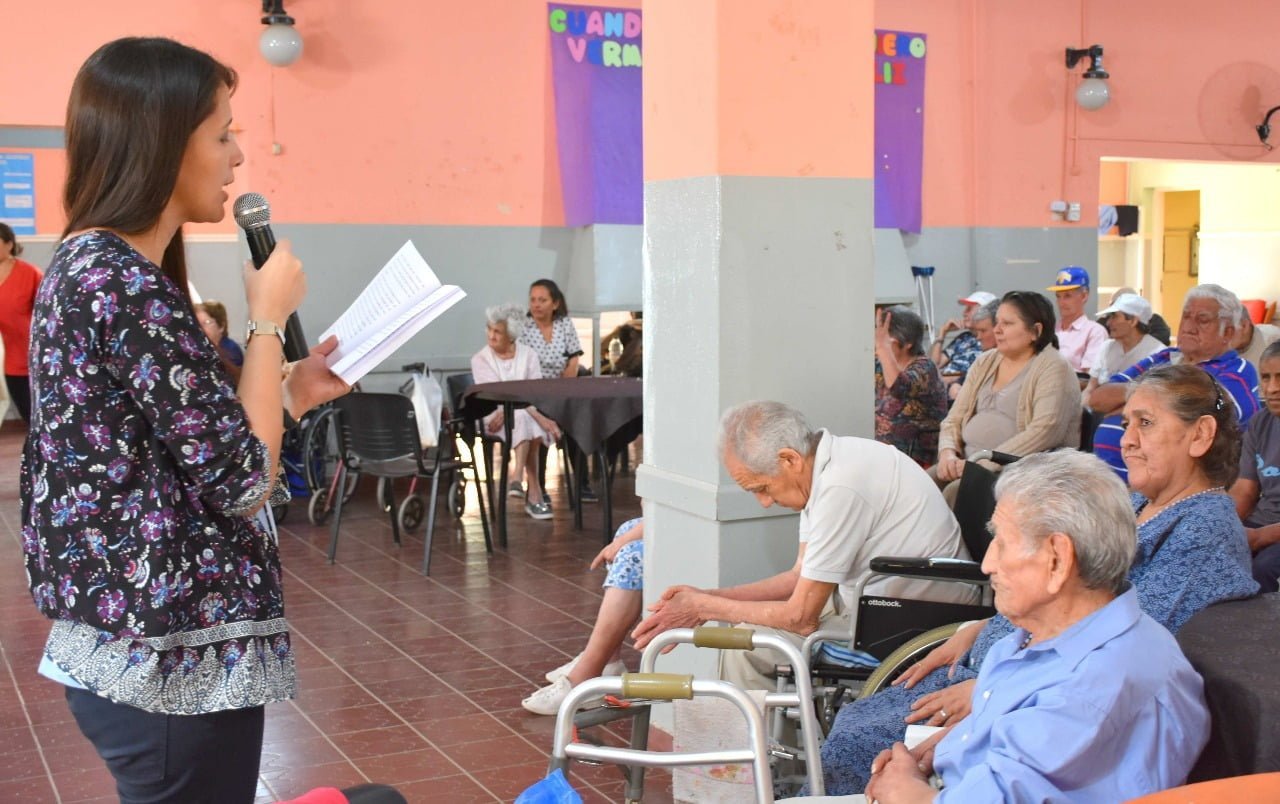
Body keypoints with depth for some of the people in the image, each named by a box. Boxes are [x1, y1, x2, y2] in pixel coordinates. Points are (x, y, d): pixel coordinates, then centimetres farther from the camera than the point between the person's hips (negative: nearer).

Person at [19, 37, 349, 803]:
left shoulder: (85, 267, 10)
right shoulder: (127, 285, -20)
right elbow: (243, 480, -20)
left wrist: (287, 394, 11)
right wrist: (270, 318, -11)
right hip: (172, 660, -10)